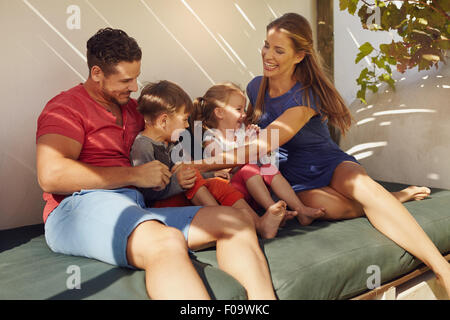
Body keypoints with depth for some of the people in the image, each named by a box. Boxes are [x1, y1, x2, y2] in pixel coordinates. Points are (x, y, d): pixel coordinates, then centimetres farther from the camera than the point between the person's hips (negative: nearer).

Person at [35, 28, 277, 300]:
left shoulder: (132, 108, 27)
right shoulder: (67, 106, 5)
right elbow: (51, 176, -12)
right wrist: (134, 175, -9)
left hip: (135, 211, 8)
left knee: (237, 221, -9)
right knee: (167, 242, -40)